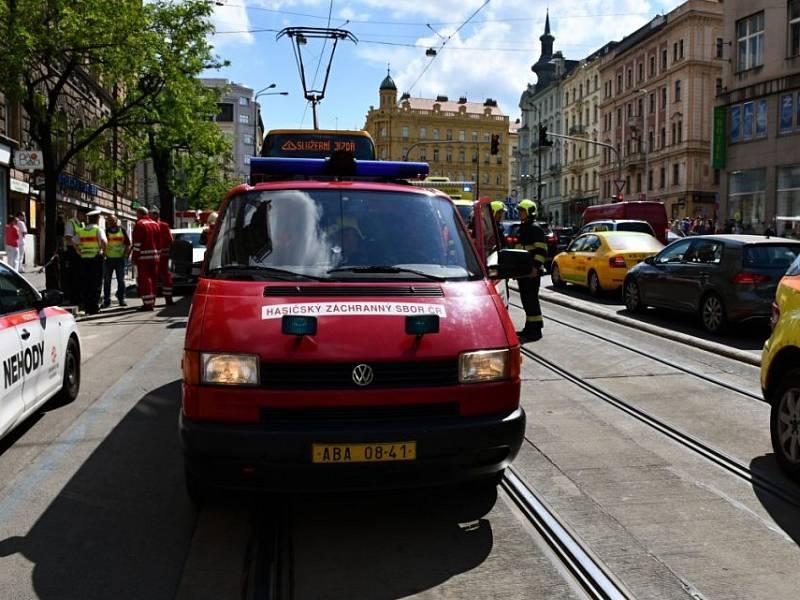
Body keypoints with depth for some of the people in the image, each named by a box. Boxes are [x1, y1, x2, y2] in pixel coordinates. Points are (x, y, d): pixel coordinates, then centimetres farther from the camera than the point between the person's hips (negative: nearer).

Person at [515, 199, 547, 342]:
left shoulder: (535, 228, -9)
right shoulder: (522, 228, 20)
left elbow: (541, 250, -17)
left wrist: (536, 267, -25)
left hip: (532, 271, -10)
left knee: (531, 299, -9)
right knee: (526, 299, 13)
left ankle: (536, 329, -6)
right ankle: (529, 327, 21)